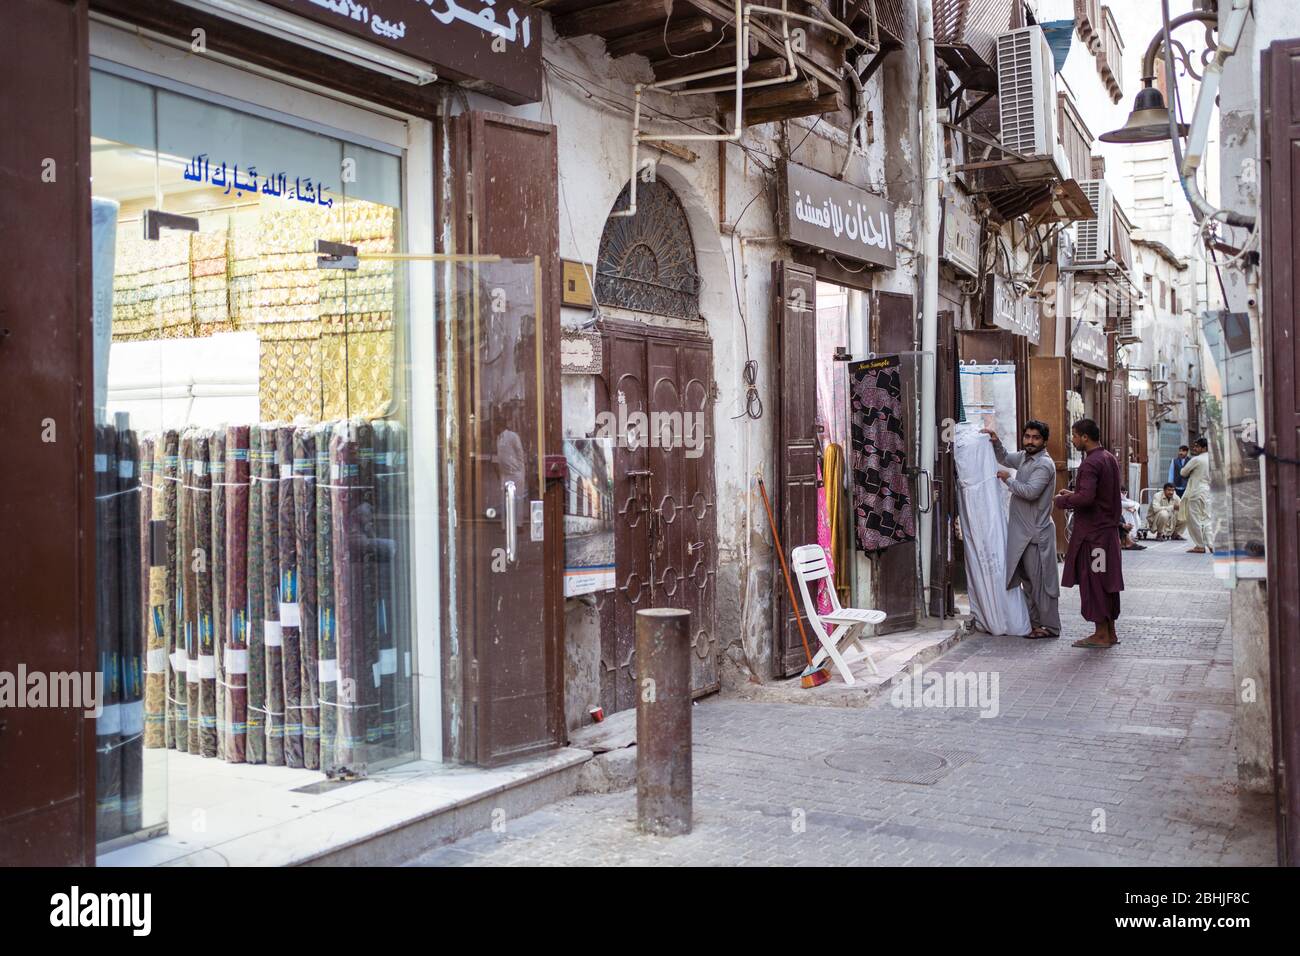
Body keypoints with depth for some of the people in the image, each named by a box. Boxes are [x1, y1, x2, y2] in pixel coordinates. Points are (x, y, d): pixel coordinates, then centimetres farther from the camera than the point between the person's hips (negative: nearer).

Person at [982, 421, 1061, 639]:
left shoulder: (1044, 464, -15)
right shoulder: (1024, 457, 11)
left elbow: (1030, 491, -26)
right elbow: (1004, 458, 29)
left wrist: (1008, 479, -13)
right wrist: (995, 442, 10)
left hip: (1037, 533, -9)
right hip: (1022, 531, 9)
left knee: (1040, 580, -5)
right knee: (1027, 579, 14)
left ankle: (1050, 626, 0)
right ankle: (1034, 622, 21)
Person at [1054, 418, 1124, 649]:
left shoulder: (1090, 463, -18)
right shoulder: (1110, 458, 12)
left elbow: (1086, 498, -29)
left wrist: (1061, 501, -12)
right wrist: (1073, 495, 17)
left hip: (1092, 533, -9)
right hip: (1109, 529, 9)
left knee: (1092, 582, -2)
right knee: (1107, 581, 14)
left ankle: (1101, 634, 2)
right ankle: (1110, 632, 20)